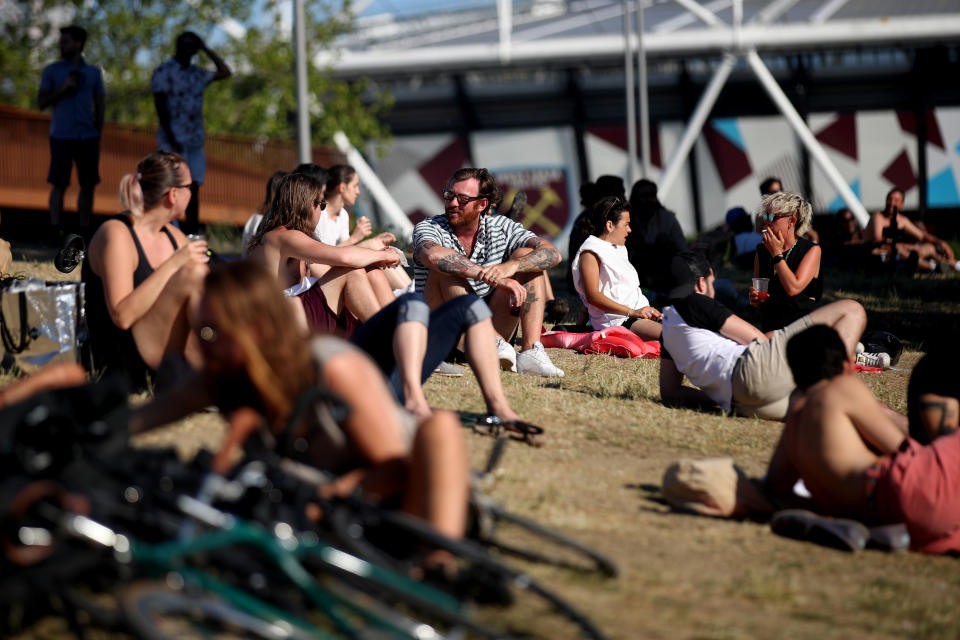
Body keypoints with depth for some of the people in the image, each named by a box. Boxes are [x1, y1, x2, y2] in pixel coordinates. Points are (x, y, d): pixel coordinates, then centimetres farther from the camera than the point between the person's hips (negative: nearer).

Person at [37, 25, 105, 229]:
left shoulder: (94, 72, 10)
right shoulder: (51, 70, 5)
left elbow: (99, 105, 12)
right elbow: (41, 103, 2)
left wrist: (97, 135, 4)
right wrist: (63, 89, -12)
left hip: (88, 137, 2)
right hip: (62, 137, -2)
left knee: (88, 185, 2)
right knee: (59, 184, -5)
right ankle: (55, 230, -1)